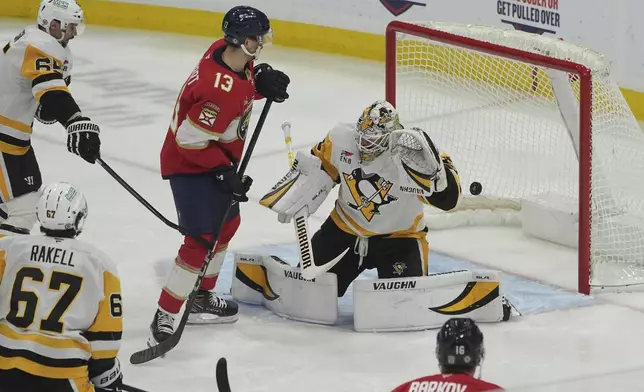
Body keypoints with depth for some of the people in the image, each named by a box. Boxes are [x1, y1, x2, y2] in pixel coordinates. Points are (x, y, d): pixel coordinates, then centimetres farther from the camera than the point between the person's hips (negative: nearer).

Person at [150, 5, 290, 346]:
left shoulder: (226, 51, -9)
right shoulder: (221, 90, -35)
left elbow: (242, 83, 13)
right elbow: (191, 140, -29)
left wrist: (262, 80, -8)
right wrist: (223, 172, -23)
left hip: (215, 158, 10)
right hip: (190, 165, -10)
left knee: (227, 225, 24)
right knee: (203, 240, -13)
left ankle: (201, 297, 40)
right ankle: (164, 319, -8)